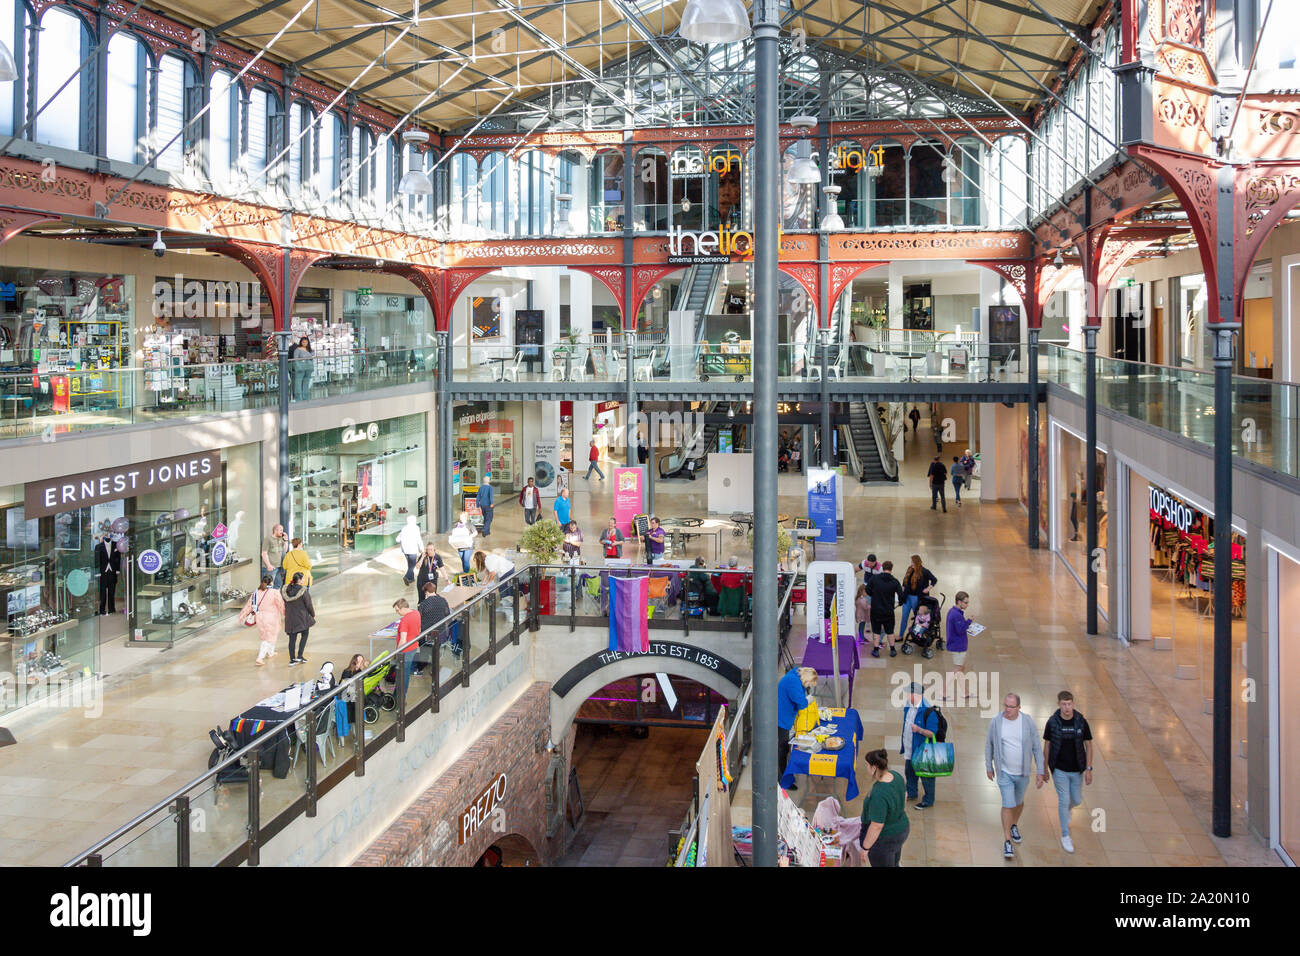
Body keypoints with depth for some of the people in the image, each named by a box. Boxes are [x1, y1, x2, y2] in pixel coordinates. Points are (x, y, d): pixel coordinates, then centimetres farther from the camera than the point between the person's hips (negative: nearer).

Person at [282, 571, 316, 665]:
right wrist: (313, 614, 4)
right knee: (304, 636, 13)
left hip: (290, 617, 5)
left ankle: (292, 659, 12)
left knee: (292, 638, 10)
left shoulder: (287, 590, -1)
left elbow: (285, 604, 8)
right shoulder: (303, 590, -17)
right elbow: (308, 604, -11)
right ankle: (299, 656, 5)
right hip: (302, 617, -5)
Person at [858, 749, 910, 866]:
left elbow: (876, 826, -30)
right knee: (894, 864, 28)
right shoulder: (895, 776, -11)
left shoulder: (878, 795, -37)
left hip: (884, 840, -8)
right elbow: (903, 800, 8)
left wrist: (865, 847, -17)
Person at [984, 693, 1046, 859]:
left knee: (1019, 802, 21)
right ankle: (1007, 841, 2)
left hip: (1023, 772, 2)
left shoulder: (1027, 722, -14)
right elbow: (989, 744, 1)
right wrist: (989, 767, 7)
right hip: (1004, 772, -2)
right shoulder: (996, 722, -14)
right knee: (1008, 804, -8)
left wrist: (1041, 771, -7)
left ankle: (1014, 826, 48)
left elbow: (1036, 747, -6)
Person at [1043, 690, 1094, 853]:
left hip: (1077, 770, 2)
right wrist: (1044, 768, 4)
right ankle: (1065, 836, 14)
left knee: (1077, 800, 14)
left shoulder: (1081, 722, -10)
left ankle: (1066, 809, 51)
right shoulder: (1052, 722, -12)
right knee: (1064, 800, -1)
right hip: (1059, 770, -2)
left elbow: (1088, 745, -3)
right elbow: (1047, 745, 0)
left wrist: (1089, 769, -7)